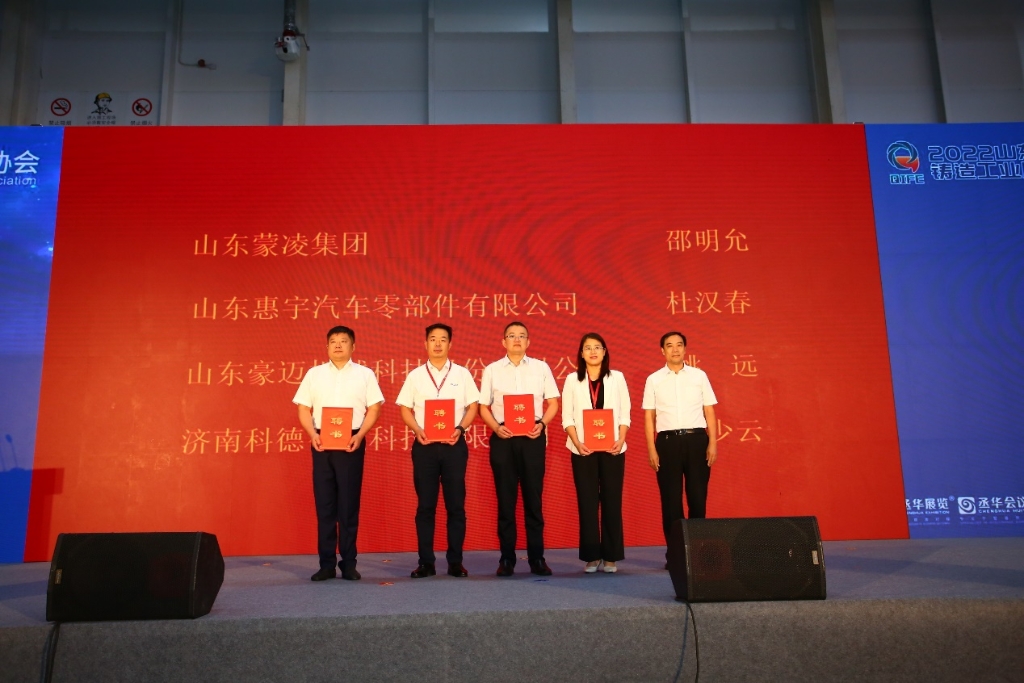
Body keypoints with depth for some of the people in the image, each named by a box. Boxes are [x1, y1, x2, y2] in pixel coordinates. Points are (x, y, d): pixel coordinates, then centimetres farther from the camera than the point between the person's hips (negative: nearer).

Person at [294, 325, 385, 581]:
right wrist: (313, 434, -9)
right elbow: (303, 409, 8)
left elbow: (373, 409, 3)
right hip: (321, 442, 2)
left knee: (349, 504, 1)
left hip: (351, 443, -1)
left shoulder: (365, 374, 8)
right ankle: (326, 563, 9)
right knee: (324, 504, 3)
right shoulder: (314, 374, 12)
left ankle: (349, 563, 8)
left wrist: (359, 435, -11)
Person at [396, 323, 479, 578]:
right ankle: (426, 562, 11)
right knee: (425, 505, 4)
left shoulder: (462, 374, 6)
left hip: (454, 444, 0)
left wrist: (460, 428, -12)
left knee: (456, 504, 2)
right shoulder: (415, 375, 8)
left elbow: (472, 406, 5)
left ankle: (455, 562, 10)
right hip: (424, 445, 1)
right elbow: (405, 409, 7)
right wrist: (418, 431, -10)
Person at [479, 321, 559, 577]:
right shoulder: (491, 370, 7)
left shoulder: (541, 367, 8)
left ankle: (537, 558, 10)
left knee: (533, 498, 3)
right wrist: (496, 427, -10)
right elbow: (483, 407, 7)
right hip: (503, 438, 0)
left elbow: (553, 403, 8)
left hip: (532, 438, 0)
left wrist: (541, 424, -9)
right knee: (506, 500, 4)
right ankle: (507, 559, 11)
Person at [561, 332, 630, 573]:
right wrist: (577, 444, -11)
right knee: (587, 501, 2)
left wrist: (620, 440, -10)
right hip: (583, 449, 0)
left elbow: (625, 414, 5)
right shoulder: (572, 380, 6)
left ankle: (610, 556, 9)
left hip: (612, 449, 0)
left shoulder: (617, 377, 6)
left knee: (612, 500, 2)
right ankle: (591, 556, 9)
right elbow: (567, 417, 2)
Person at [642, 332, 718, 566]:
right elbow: (649, 416, 5)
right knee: (671, 498, 4)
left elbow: (709, 412, 7)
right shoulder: (654, 380, 6)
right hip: (668, 441, 0)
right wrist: (651, 449, -2)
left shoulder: (699, 376, 7)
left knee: (698, 495, 3)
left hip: (696, 439, 0)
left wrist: (712, 443, -1)